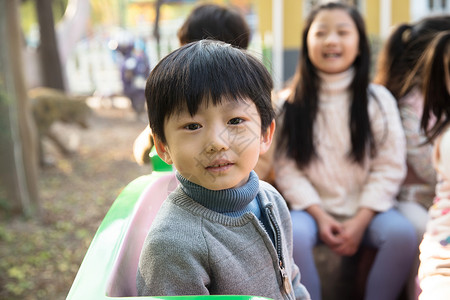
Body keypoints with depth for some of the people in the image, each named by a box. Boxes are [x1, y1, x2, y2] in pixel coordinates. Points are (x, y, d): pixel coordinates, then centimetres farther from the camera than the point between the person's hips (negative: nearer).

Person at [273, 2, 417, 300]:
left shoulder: (378, 99, 2)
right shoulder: (293, 103, 2)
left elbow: (390, 167, -3)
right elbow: (287, 168, -4)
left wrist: (360, 221, -13)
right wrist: (320, 216, -14)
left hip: (367, 209, 1)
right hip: (314, 209, 0)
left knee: (402, 233, -28)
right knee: (292, 235, -31)